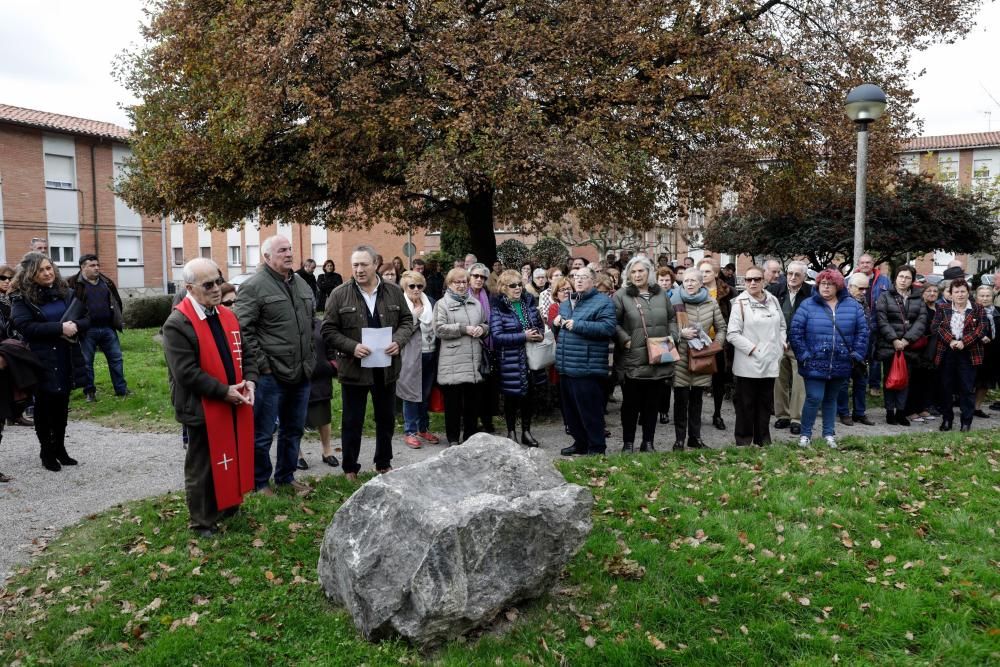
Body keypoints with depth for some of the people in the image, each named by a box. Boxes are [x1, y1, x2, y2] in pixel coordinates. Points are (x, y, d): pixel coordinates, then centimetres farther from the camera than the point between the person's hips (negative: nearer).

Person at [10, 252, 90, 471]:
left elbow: (86, 318, 8)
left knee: (62, 404, 12)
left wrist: (75, 326, -14)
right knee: (44, 405, 6)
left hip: (66, 359, 4)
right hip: (41, 361, -4)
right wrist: (59, 328, -24)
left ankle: (60, 447, 25)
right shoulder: (22, 298, -5)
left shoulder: (65, 292, 7)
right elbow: (25, 326, -18)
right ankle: (47, 451, 18)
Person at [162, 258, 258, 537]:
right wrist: (224, 391, -21)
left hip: (234, 406, 7)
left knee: (233, 458, 19)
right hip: (203, 410, -7)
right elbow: (186, 372, -21)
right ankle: (203, 522, 23)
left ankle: (229, 505, 37)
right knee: (203, 467, 8)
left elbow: (245, 354, 13)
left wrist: (249, 381, -5)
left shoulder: (227, 316, 8)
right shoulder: (177, 324, -16)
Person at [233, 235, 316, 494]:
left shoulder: (301, 283, 13)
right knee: (263, 433, 4)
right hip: (271, 375, -7)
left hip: (301, 373, 7)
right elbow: (243, 329, -15)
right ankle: (260, 482, 20)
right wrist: (261, 363, -16)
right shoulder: (254, 286, -10)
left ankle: (286, 477, 33)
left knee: (293, 430, 17)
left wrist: (311, 358, 16)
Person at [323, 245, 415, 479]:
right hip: (354, 369, -3)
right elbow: (328, 330, -4)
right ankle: (350, 469, 22)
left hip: (386, 368, 3)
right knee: (352, 422, 8)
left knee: (386, 419, 15)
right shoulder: (340, 295, -5)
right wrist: (352, 347, -19)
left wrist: (398, 341, -10)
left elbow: (407, 320, 9)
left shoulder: (394, 291, 3)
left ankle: (383, 464, 32)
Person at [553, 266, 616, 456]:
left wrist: (577, 325, -21)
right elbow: (557, 325, 31)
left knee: (590, 411, -2)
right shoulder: (566, 303, 18)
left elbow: (608, 327, -20)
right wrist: (556, 322, 6)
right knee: (570, 410, 16)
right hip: (566, 367, 8)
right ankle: (580, 442, 30)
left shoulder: (603, 302, -6)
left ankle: (597, 447, 11)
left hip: (588, 368, -8)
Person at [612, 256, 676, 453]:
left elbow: (672, 318, 19)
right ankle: (628, 443, 18)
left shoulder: (661, 294, 11)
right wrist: (625, 340, -15)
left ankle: (648, 442, 24)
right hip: (633, 361, -4)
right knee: (631, 404, 6)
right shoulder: (621, 296, -3)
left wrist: (672, 337, 5)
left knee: (653, 403, 12)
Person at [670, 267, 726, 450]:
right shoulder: (675, 301, -4)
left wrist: (716, 344, -2)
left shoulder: (711, 303, 5)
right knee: (681, 399, 1)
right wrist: (680, 333, -17)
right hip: (681, 357, -3)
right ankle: (679, 439, 12)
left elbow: (721, 328, 13)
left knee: (696, 399, 13)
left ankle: (695, 437, 24)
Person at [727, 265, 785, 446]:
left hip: (770, 362, 5)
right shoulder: (740, 302, -8)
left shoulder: (773, 300, 7)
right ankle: (743, 441, 15)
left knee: (765, 404, 14)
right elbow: (732, 334, -13)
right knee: (746, 404, 4)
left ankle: (763, 441, 26)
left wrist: (781, 343, 4)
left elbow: (782, 325, 19)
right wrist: (752, 349, -16)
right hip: (748, 363, -5)